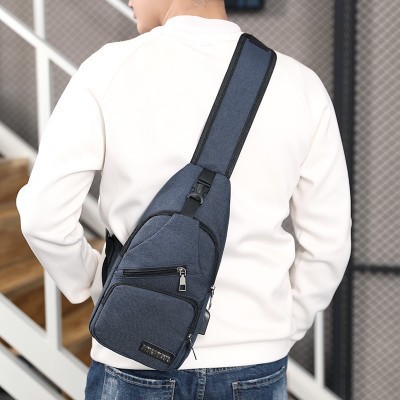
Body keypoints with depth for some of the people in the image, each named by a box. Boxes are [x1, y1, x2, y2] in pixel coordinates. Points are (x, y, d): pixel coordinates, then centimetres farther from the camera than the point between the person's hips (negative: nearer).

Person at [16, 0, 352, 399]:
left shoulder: (109, 70, -10)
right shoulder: (300, 85, -3)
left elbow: (45, 216, -11)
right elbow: (327, 243, 0)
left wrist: (90, 281, 7)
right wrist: (282, 331, 13)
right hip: (254, 365, 2)